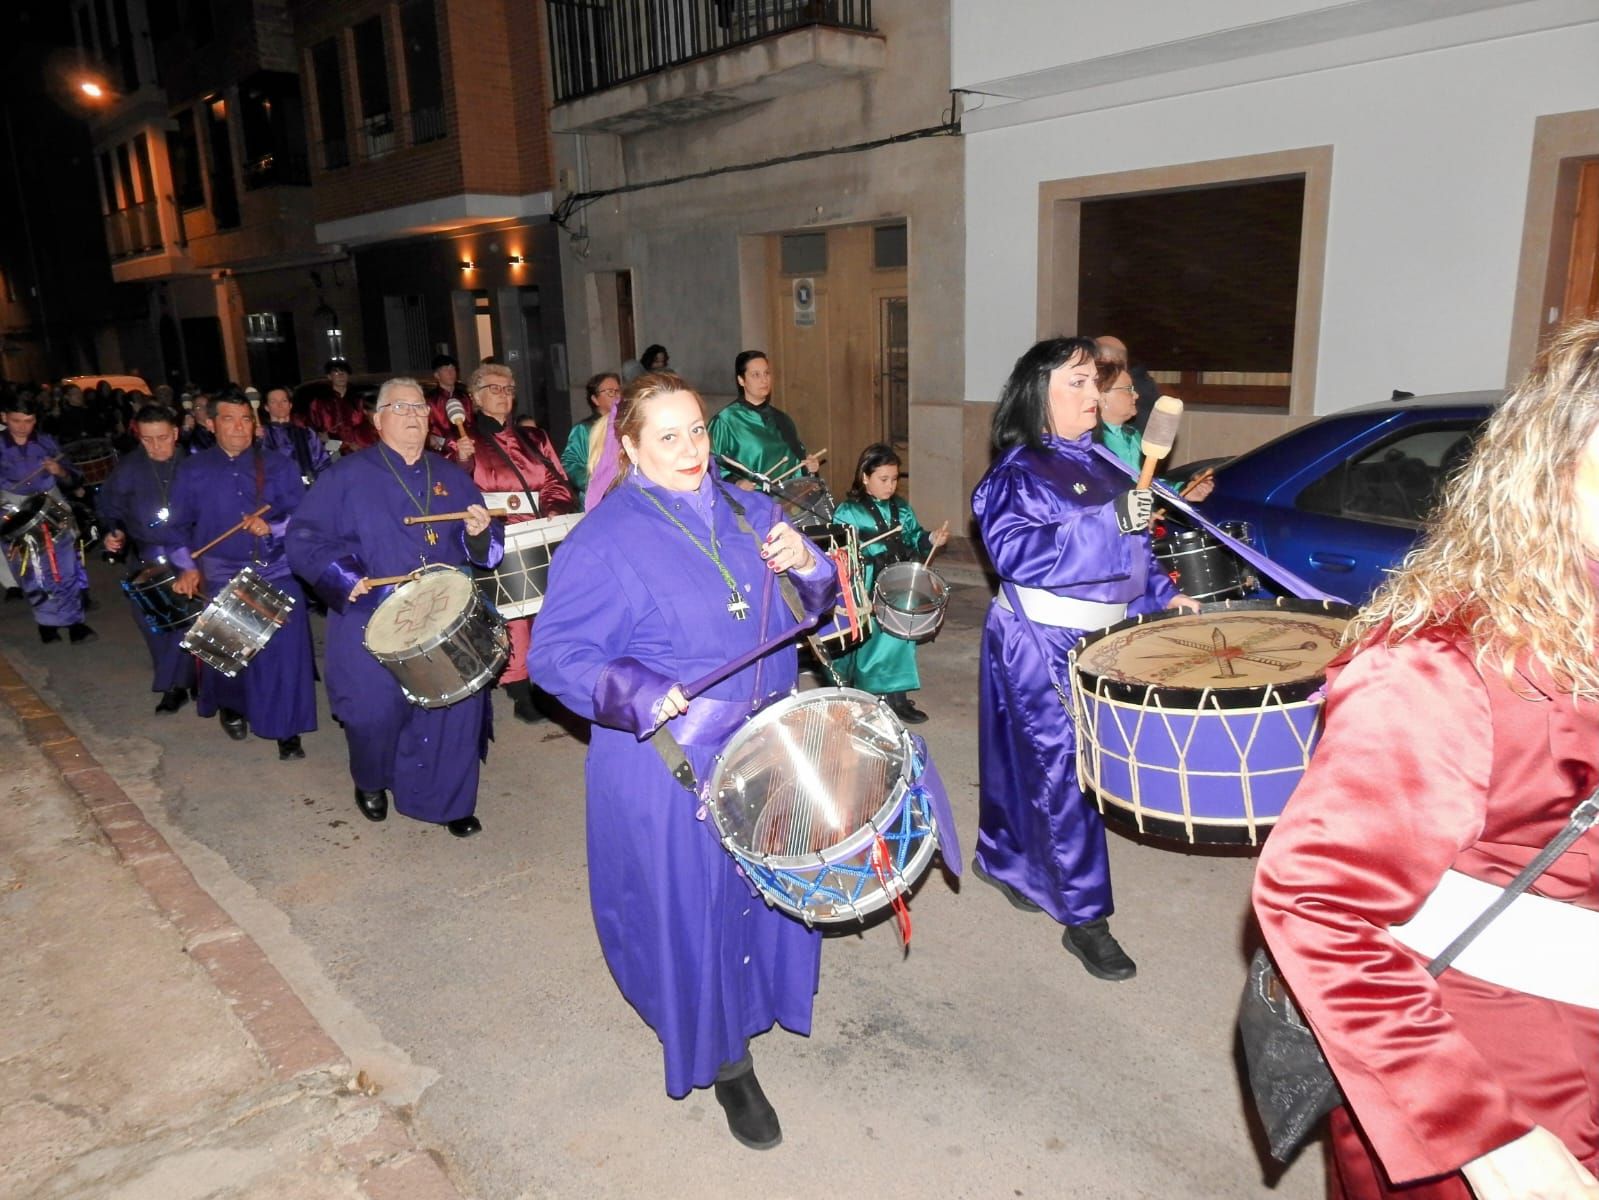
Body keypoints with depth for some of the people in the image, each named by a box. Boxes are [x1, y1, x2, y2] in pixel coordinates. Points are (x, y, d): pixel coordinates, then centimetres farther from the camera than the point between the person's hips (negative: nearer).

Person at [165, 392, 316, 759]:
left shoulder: (278, 466, 4)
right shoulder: (193, 471, 6)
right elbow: (179, 526, 9)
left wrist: (272, 527, -19)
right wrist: (187, 567, -4)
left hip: (277, 575, -1)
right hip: (222, 580, 1)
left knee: (284, 652, -7)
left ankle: (287, 731, 2)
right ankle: (231, 709, 38)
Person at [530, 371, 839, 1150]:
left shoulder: (746, 513, 4)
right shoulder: (604, 541, -14)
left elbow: (812, 606, 10)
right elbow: (555, 653, -15)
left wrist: (804, 565, -13)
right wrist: (646, 696, -27)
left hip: (766, 749, 6)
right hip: (673, 768, -6)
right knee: (695, 905, 6)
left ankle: (749, 1003, 48)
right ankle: (724, 1061, 29)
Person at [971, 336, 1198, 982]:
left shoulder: (1094, 462, 11)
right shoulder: (1019, 472, -14)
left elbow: (1131, 547, 22)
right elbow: (1016, 552, -28)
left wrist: (1163, 594, 11)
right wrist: (1109, 522, -31)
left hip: (1099, 637, 8)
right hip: (1042, 644, -8)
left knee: (1030, 759, 19)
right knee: (1064, 770, -3)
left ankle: (1004, 860, 37)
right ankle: (1083, 916, 7)